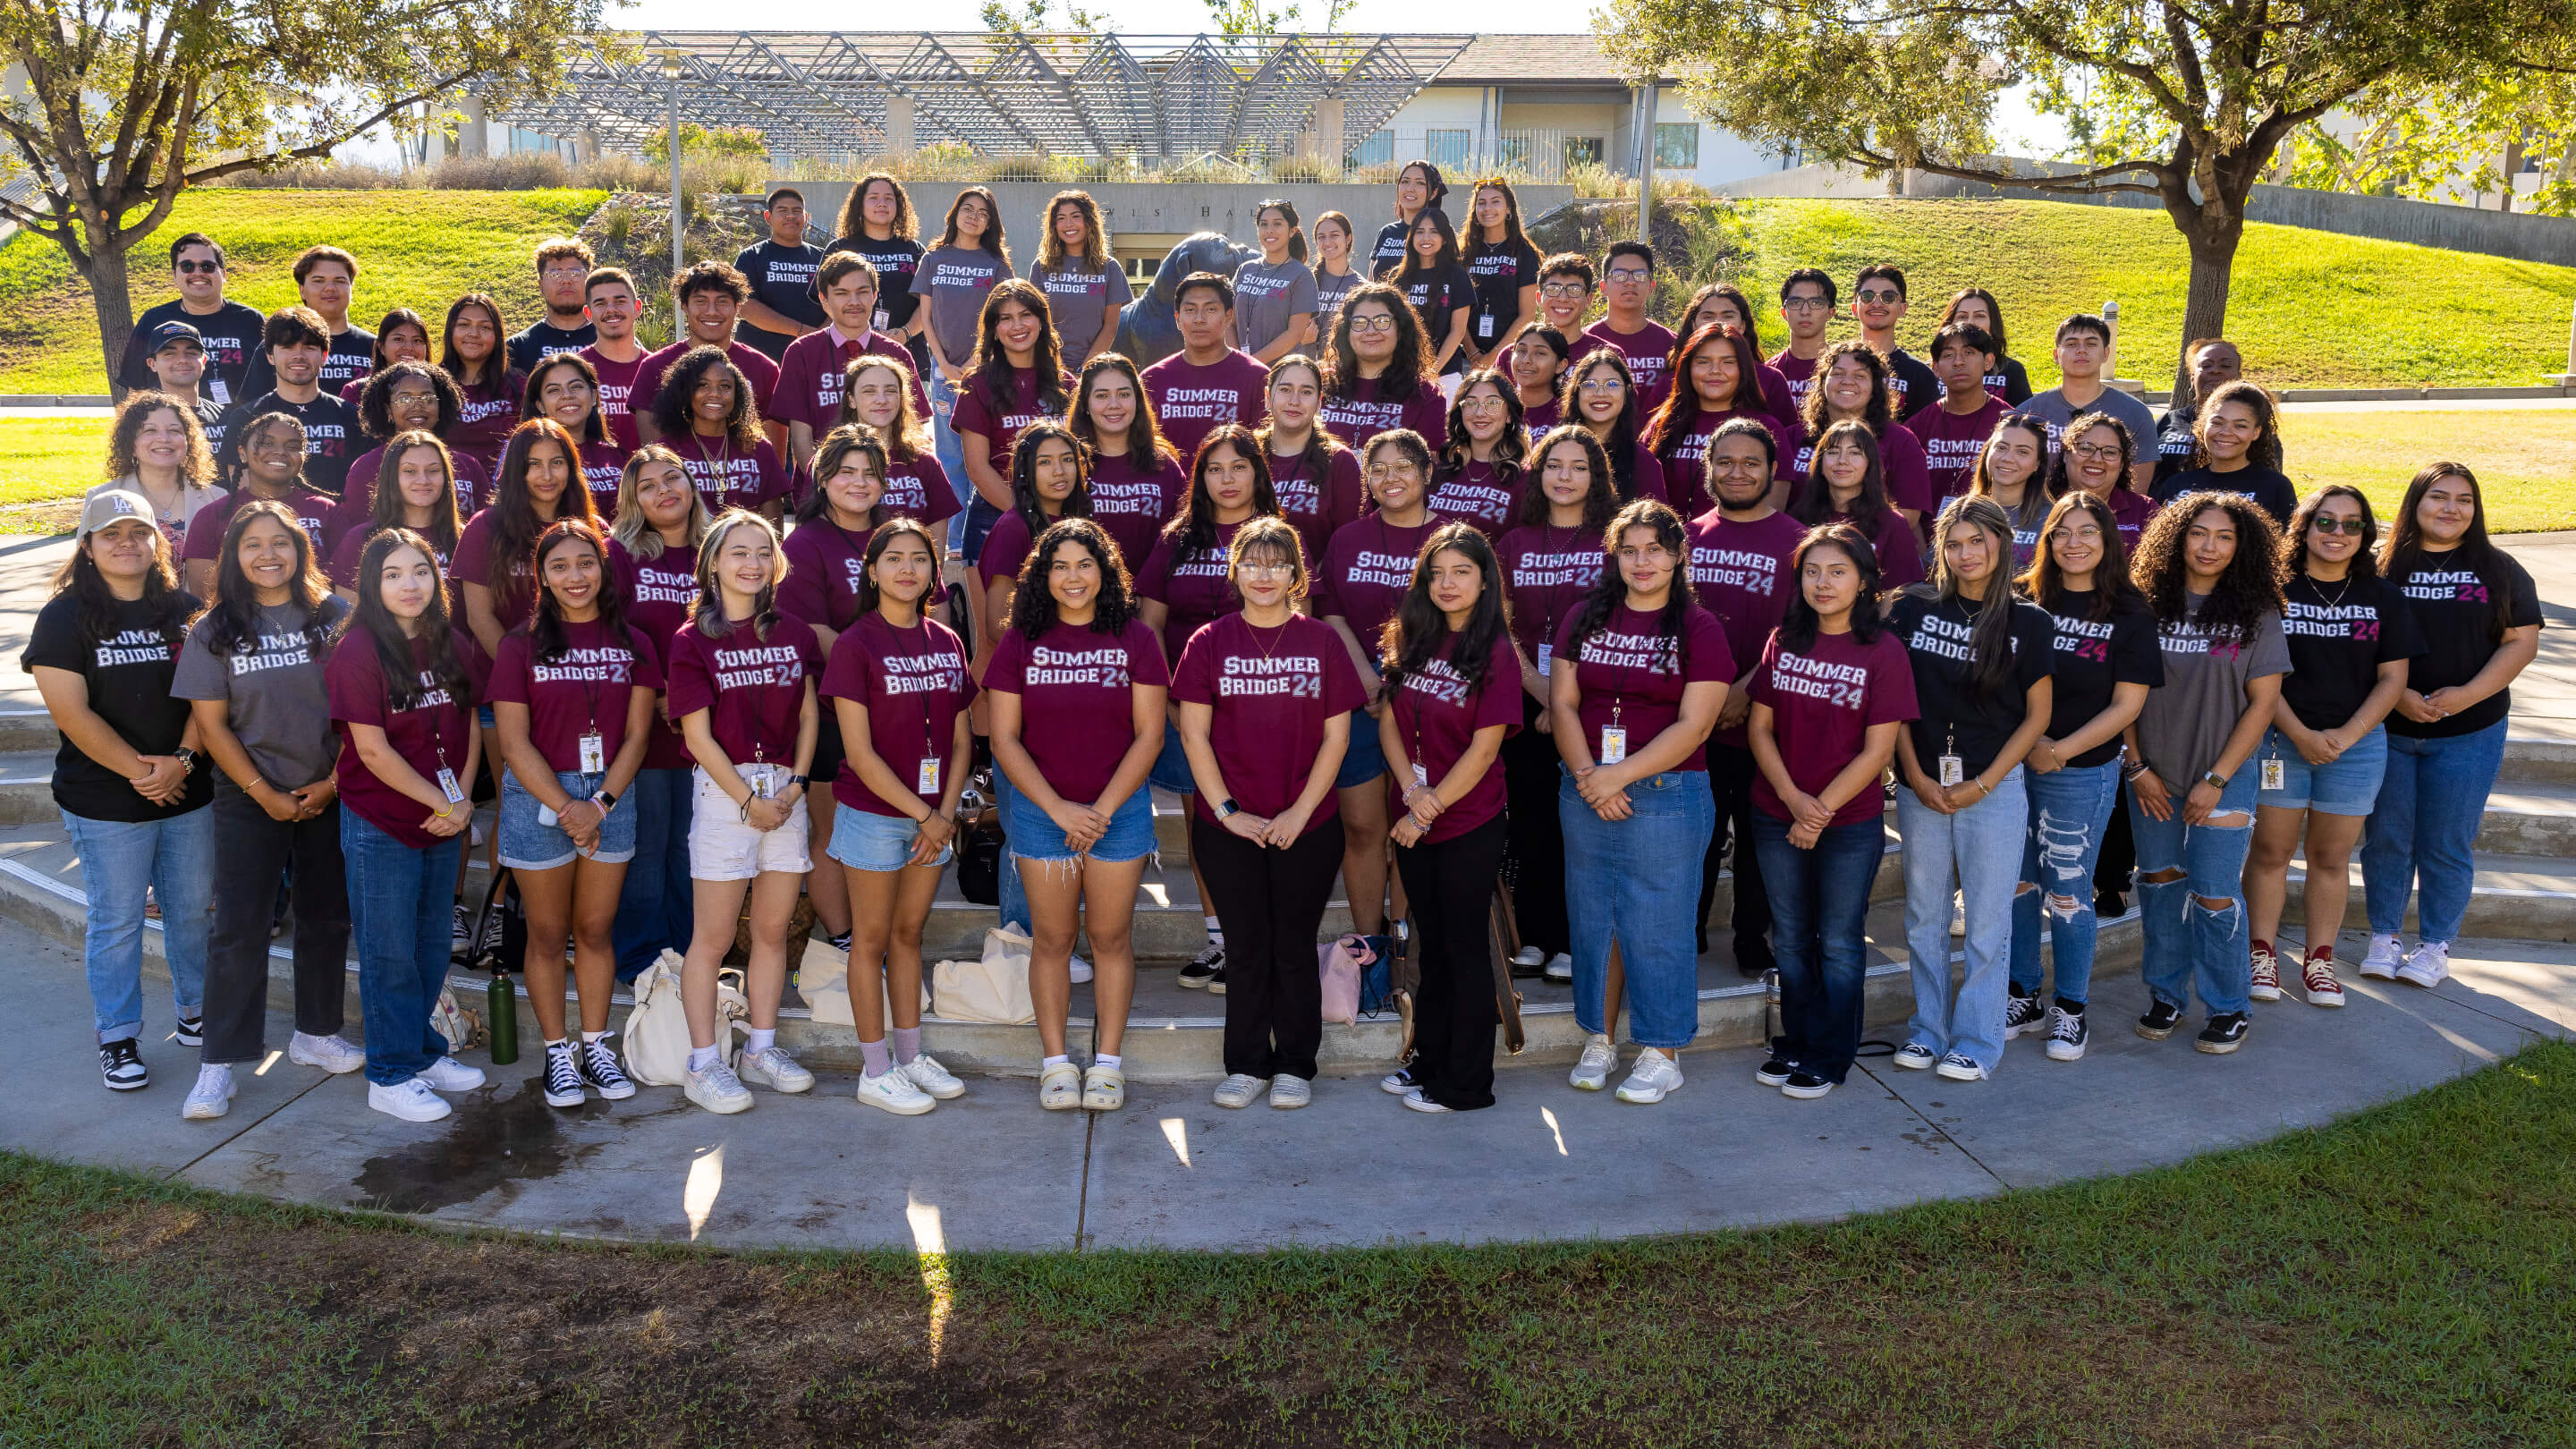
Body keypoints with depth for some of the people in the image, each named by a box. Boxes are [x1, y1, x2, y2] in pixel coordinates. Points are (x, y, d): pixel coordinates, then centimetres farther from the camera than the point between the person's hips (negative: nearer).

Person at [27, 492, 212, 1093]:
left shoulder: (186, 609, 6)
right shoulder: (65, 618, -5)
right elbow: (72, 712, -12)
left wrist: (182, 759, -13)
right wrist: (139, 771, -16)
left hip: (190, 793, 3)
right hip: (105, 805, -3)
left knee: (194, 908, 13)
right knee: (116, 921, 5)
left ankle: (195, 1013, 31)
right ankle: (117, 1038, 18)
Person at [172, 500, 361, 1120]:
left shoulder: (335, 617, -1)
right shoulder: (214, 631, -1)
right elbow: (211, 723, -3)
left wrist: (334, 780, -8)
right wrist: (264, 792, -9)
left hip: (329, 795, 1)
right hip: (249, 799, -1)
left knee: (327, 918, 10)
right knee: (239, 928, -2)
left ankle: (315, 1034, 26)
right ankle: (219, 1064, 4)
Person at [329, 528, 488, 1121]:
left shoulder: (455, 648, 5)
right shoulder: (358, 653, -13)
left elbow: (469, 728, 9)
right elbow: (373, 749, -15)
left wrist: (463, 800, -6)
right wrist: (442, 803, -13)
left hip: (444, 824, 6)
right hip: (379, 826, -5)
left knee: (434, 944, 15)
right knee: (389, 953, 4)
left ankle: (423, 1051, 31)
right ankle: (391, 1075, 15)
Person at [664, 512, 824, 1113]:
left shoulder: (793, 633, 9)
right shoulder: (693, 639, -4)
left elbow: (808, 715, 10)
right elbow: (699, 735, -7)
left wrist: (795, 783, -4)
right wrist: (749, 799, -10)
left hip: (786, 790, 4)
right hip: (723, 790, -4)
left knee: (774, 929, 9)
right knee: (713, 937, 0)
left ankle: (760, 1049, 21)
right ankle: (704, 1064, 8)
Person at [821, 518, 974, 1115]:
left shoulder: (946, 643, 6)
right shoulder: (856, 645, -11)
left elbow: (960, 738, 8)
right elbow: (859, 753, -14)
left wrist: (946, 813, -6)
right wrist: (922, 815, -14)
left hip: (935, 816, 5)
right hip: (874, 813, -5)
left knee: (909, 933, 15)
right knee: (872, 938, 5)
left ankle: (911, 1055, 25)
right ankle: (876, 1071, 13)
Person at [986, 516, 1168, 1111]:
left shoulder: (1134, 639, 0)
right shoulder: (1019, 642, 1)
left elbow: (1149, 735, -3)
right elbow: (1004, 738, -2)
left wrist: (1102, 808, -11)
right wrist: (1058, 808, -11)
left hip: (1119, 808, 0)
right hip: (1040, 810, 0)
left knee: (1111, 935, 5)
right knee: (1052, 938, 5)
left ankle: (1107, 1062, 15)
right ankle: (1056, 1062, 15)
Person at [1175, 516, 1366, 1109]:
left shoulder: (1322, 642, 2)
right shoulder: (1210, 643, 2)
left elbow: (1336, 736, 0)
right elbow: (1194, 733, -1)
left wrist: (1301, 811, -8)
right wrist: (1227, 811, -8)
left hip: (1307, 826, 0)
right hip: (1227, 827, 0)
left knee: (1295, 946, 7)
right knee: (1245, 947, 8)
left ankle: (1295, 1065, 19)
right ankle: (1246, 1063, 19)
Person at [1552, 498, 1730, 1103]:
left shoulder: (1700, 630, -3)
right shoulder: (1586, 619, 9)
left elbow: (1692, 726, -10)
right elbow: (1563, 702, 4)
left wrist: (1621, 775, -15)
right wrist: (1587, 776, -9)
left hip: (1666, 797, -4)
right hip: (1585, 796, 4)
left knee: (1657, 925, 1)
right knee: (1591, 919, 10)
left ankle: (1662, 1054, 14)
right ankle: (1598, 1040, 25)